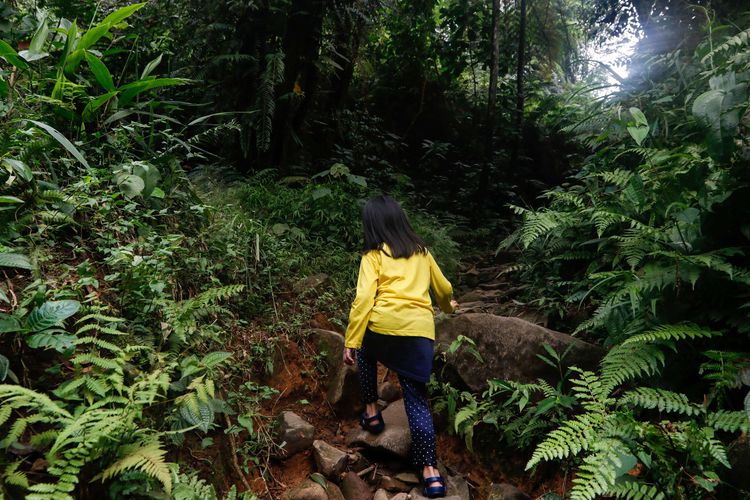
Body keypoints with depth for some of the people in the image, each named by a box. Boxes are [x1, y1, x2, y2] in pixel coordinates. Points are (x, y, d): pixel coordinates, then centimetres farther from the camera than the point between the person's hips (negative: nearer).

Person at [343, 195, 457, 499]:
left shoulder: (374, 255, 8)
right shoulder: (421, 252, 20)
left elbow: (363, 299, -5)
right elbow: (443, 288, 31)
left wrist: (351, 342, -4)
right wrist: (448, 306, 53)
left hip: (384, 325, -3)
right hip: (420, 331, 3)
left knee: (366, 352, 32)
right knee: (416, 397, 10)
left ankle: (371, 412, 29)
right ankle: (430, 472, 3)